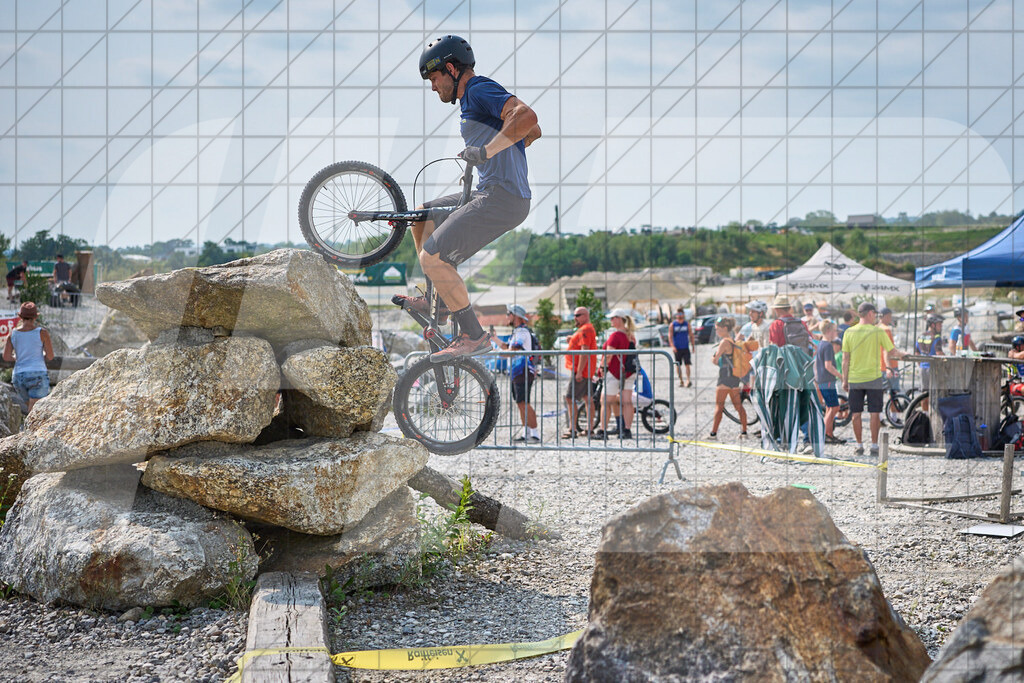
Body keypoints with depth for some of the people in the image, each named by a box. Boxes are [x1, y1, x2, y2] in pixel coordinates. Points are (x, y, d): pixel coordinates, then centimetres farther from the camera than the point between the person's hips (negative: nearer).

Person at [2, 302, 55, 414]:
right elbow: (50, 356, -2)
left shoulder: (13, 334, 5)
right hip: (38, 375, -5)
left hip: (19, 377, 5)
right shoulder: (42, 332, -3)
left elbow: (6, 357, 0)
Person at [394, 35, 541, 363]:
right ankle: (440, 302, 22)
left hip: (501, 198, -11)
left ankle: (473, 336, -8)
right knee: (422, 217, 22)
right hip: (489, 193, 11)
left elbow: (527, 117, -27)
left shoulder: (479, 90, -9)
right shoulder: (474, 97, 22)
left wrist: (487, 151, -24)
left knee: (432, 257, -14)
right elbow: (533, 132, 32)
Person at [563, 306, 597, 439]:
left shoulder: (585, 330, -16)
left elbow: (584, 351, -23)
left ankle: (572, 429, -13)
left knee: (570, 398, -12)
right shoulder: (587, 329, 19)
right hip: (585, 372, 11)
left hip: (580, 371, -11)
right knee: (587, 398, 11)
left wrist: (579, 372, -27)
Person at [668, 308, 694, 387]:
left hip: (685, 348, 0)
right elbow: (670, 336, -5)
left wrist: (692, 346, 9)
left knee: (687, 364, -10)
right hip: (677, 348, 0)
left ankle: (688, 380, -16)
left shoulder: (687, 323, 7)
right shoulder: (672, 324, 1)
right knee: (678, 365, 5)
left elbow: (690, 335, 13)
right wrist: (672, 346, -18)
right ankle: (681, 381, 13)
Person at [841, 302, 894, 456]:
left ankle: (859, 446, 11)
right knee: (874, 414, 5)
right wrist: (888, 367, 20)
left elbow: (845, 359, 1)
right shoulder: (878, 331, -5)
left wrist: (845, 380, 8)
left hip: (854, 379, 2)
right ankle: (874, 446, 6)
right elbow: (888, 351, 2)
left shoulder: (849, 332, 0)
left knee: (856, 414, 7)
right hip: (873, 378, -2)